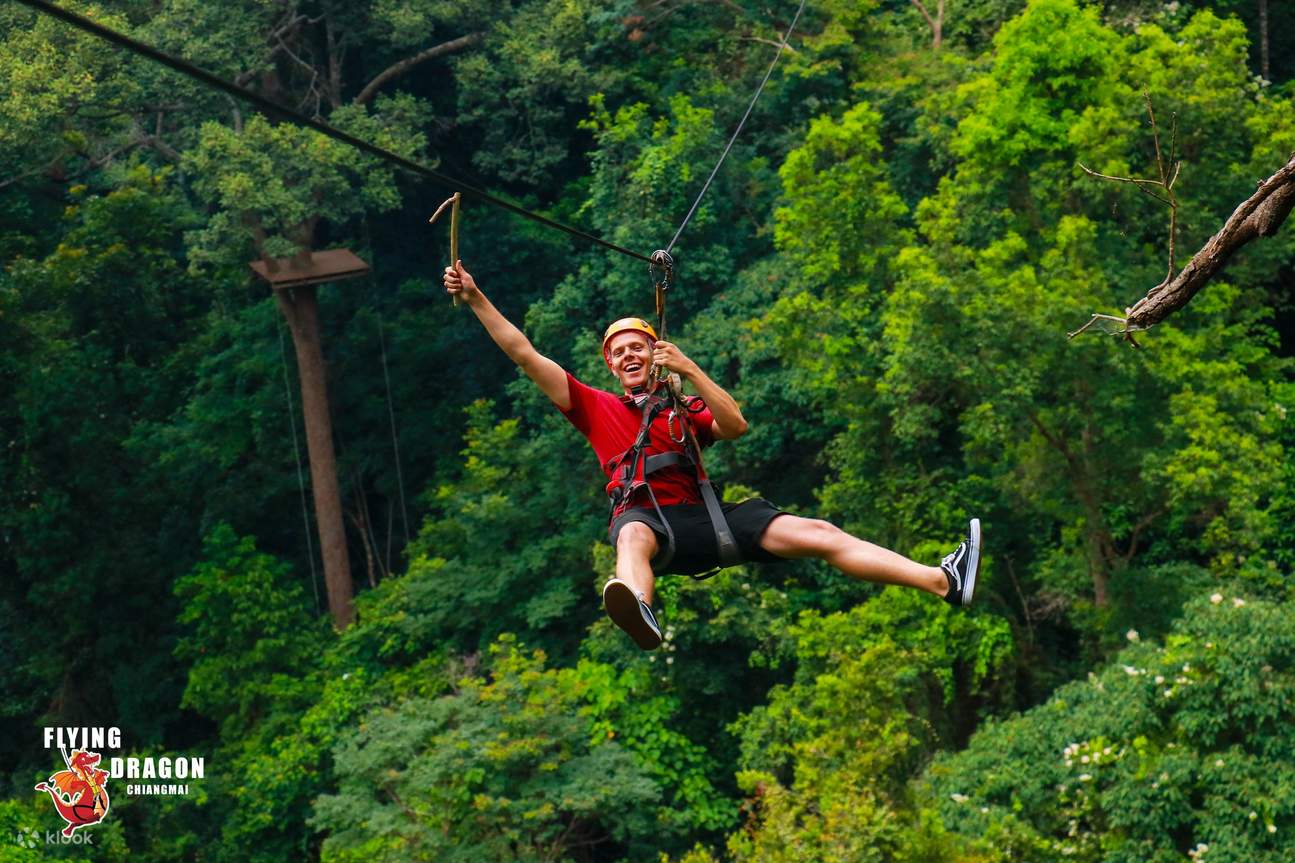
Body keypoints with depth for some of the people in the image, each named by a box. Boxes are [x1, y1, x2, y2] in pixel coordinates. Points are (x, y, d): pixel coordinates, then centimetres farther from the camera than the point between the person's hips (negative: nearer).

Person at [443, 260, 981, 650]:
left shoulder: (682, 408, 28)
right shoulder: (595, 407, 23)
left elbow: (736, 427, 8)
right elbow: (525, 355, 18)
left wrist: (690, 371, 0)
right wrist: (475, 298, 11)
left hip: (698, 513, 3)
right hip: (644, 514, -3)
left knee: (815, 533, -12)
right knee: (633, 539, -42)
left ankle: (944, 582, -21)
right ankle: (640, 614, -79)